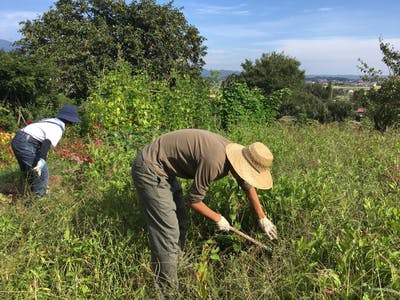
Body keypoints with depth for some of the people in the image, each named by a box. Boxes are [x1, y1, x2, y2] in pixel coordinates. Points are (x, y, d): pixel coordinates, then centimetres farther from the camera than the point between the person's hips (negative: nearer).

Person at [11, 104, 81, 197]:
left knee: (28, 173, 24)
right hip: (26, 145, -10)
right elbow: (47, 143, -26)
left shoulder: (49, 121, 19)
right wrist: (42, 160, -35)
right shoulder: (58, 128, -9)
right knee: (42, 174, 0)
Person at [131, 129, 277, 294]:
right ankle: (168, 289, 5)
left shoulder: (234, 152, -2)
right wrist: (218, 219, -2)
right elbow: (193, 200, -17)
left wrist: (262, 218, 22)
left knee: (179, 219, 18)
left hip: (162, 167, 10)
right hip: (149, 170, -10)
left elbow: (248, 186, 15)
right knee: (167, 232, -8)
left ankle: (176, 266, 33)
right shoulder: (214, 162, -30)